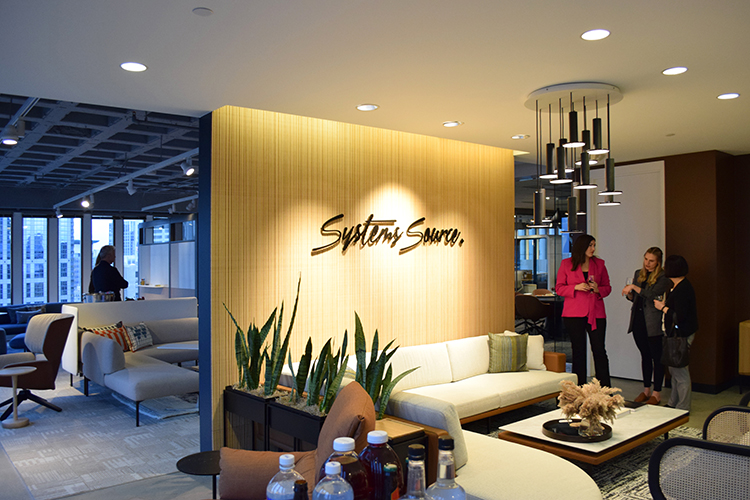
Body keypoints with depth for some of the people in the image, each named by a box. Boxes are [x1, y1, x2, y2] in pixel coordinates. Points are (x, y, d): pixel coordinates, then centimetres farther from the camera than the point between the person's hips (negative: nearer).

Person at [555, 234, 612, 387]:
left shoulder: (599, 264, 10)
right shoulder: (566, 264, 3)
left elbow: (607, 287, 15)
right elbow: (559, 288, 3)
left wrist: (597, 289, -7)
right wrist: (576, 287, -13)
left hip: (596, 313, 2)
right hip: (574, 314, -2)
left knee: (599, 350, -1)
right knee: (578, 351, 4)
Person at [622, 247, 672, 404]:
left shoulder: (663, 278, -8)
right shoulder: (639, 274, 13)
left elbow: (652, 295, -23)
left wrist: (634, 287, -18)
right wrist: (629, 293, -3)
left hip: (653, 323, -6)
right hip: (638, 320, 6)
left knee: (657, 357, 1)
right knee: (645, 355, 14)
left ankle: (657, 393, 10)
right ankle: (646, 390, 24)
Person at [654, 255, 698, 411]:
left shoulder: (682, 289, -21)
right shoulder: (678, 286, 10)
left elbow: (679, 316, -25)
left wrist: (663, 307, -14)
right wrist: (664, 304, 10)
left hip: (681, 335, -11)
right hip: (676, 334, 11)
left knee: (680, 371, -1)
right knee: (674, 370, 18)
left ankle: (683, 408, 10)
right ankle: (673, 403, 29)